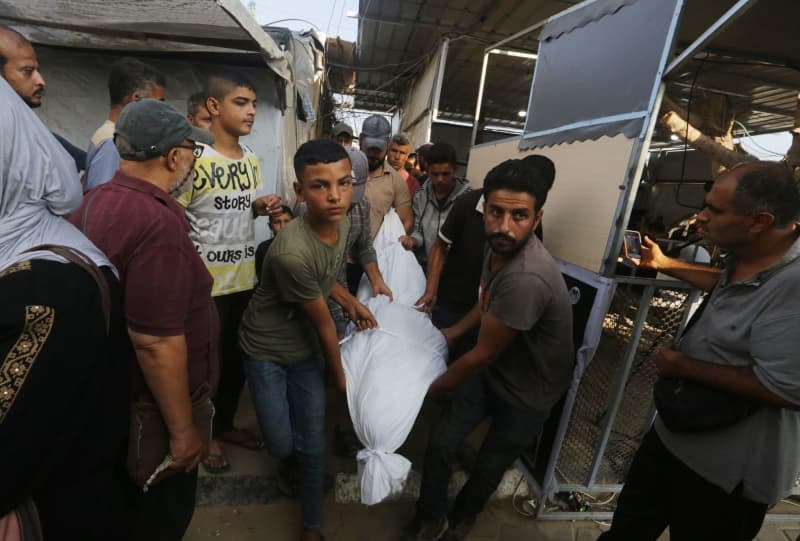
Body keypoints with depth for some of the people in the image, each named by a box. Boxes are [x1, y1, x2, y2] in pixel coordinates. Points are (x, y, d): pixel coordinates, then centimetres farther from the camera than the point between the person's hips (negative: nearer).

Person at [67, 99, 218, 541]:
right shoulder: (157, 223, -31)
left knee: (126, 502, 31)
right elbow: (156, 343, -32)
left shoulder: (92, 203, -1)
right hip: (152, 405, -8)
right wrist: (182, 431, -21)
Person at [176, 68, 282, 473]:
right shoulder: (195, 157, -16)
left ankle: (225, 424, 41)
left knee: (238, 358, 19)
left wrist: (260, 207, -5)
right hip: (207, 283, -6)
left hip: (245, 278, 7)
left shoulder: (252, 159, 6)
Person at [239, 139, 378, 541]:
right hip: (266, 350, -5)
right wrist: (340, 376, -8)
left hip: (306, 348, 5)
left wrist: (351, 302, -1)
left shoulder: (343, 223, -12)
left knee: (314, 445, 10)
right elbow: (324, 323, -22)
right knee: (281, 445, 7)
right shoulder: (291, 252, -36)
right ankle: (291, 442, 46)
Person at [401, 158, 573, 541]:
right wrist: (455, 331, 5)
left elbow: (483, 355, -28)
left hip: (527, 391, -6)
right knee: (440, 443, 7)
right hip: (491, 371, 6)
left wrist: (428, 390, -15)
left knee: (490, 465, 18)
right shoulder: (499, 246, -11)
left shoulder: (526, 278, -39)